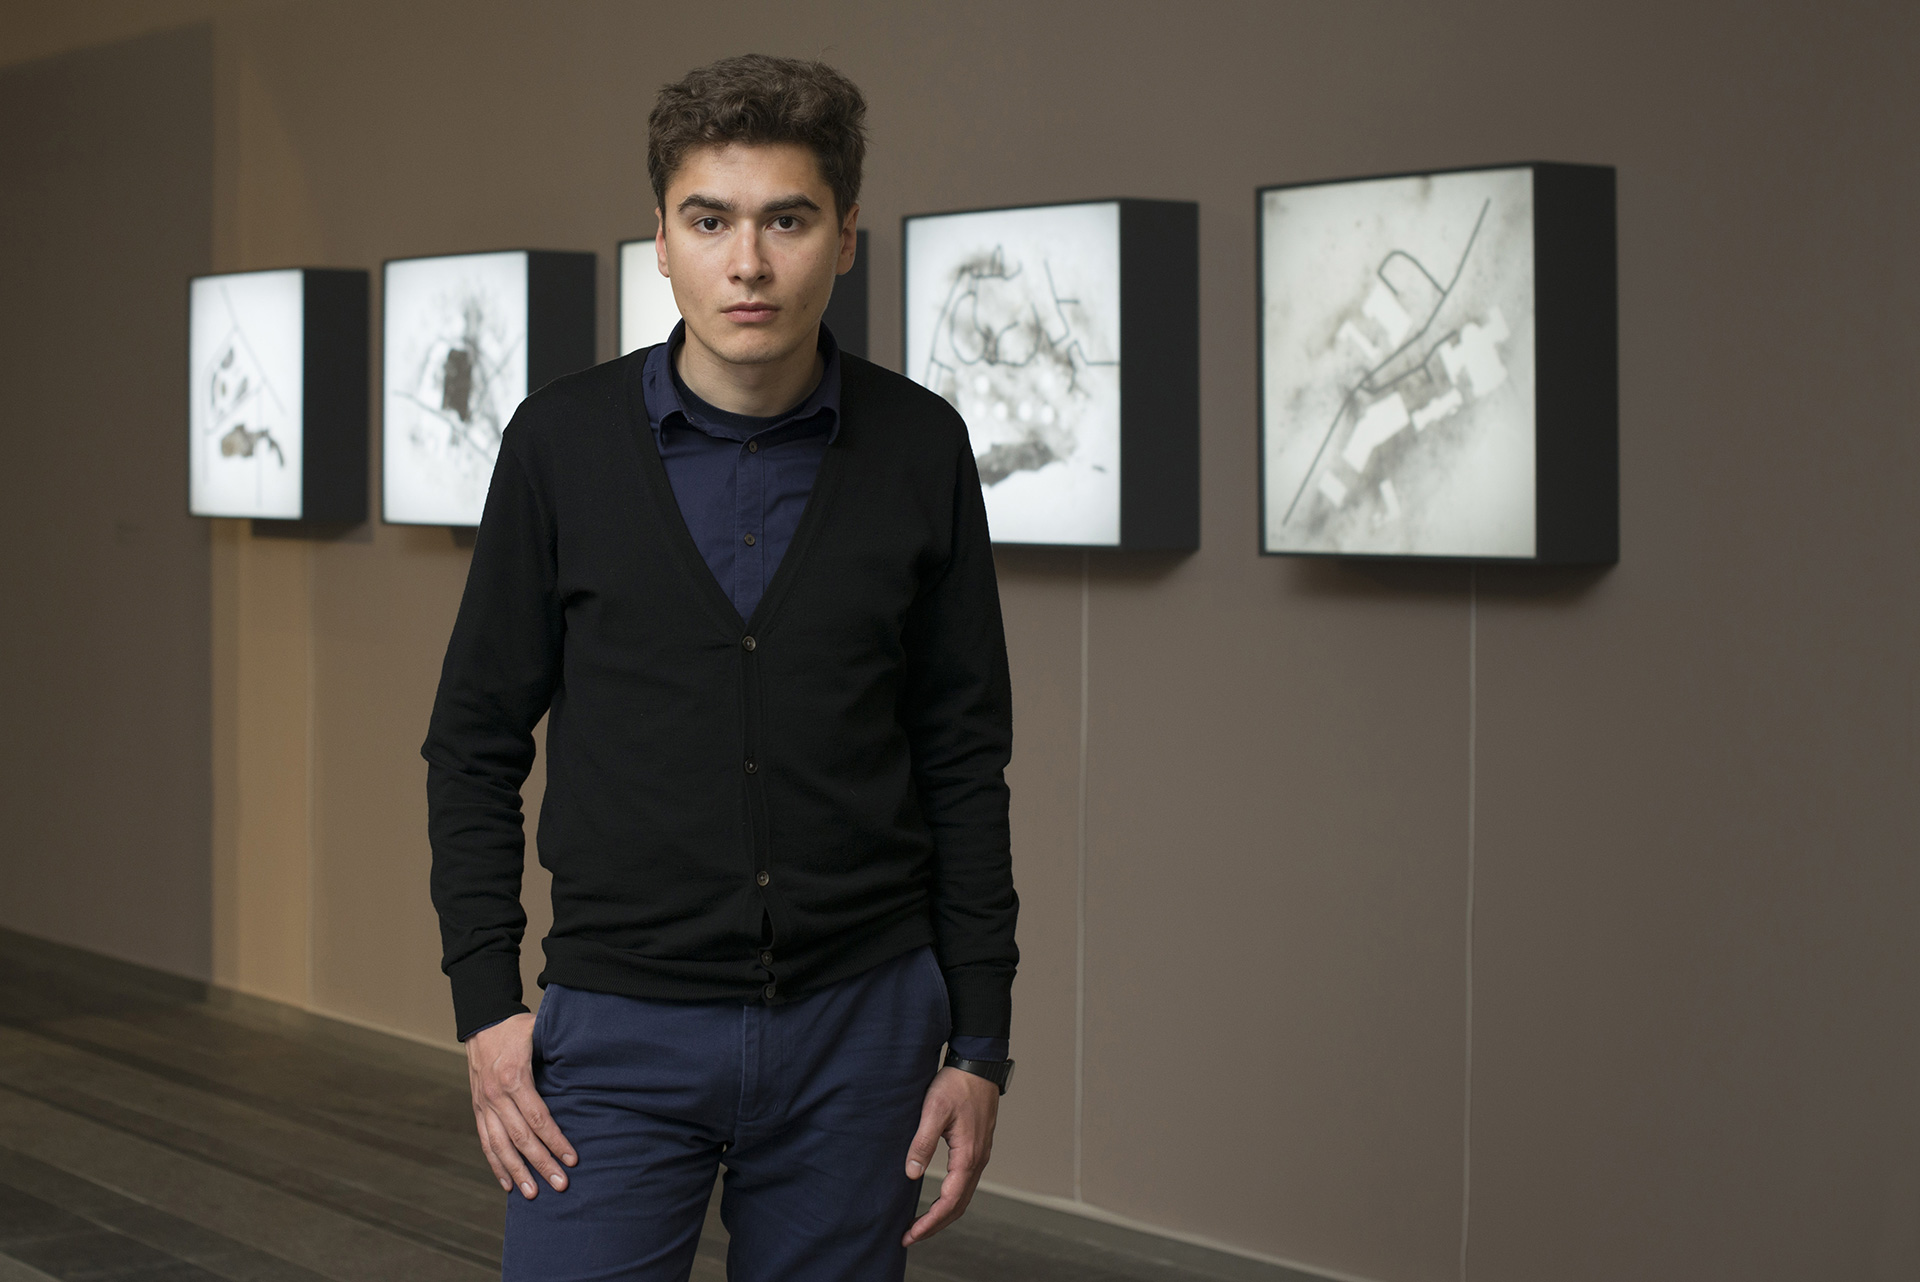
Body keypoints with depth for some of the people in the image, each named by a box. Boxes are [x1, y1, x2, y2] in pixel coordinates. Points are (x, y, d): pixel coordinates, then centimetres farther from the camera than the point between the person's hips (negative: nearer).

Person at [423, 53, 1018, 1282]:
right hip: (619, 1030, -1)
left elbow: (965, 758, 4)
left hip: (859, 1026, 1)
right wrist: (487, 1001, -3)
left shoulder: (919, 450, -1)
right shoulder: (565, 442, -3)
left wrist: (981, 1041, 1)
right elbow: (476, 740, 4)